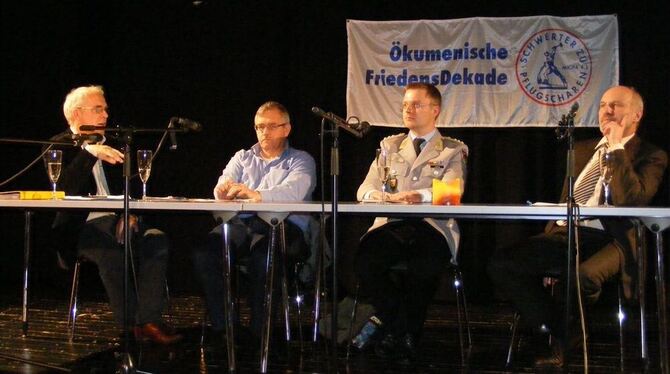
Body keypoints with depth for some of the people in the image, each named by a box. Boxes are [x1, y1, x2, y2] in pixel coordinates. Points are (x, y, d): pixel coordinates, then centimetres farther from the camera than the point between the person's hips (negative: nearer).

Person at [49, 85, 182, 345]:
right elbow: (64, 190, -16)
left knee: (156, 239, -23)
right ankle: (132, 325, -22)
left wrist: (129, 215, -3)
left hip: (116, 221, 5)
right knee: (111, 250, -35)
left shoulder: (110, 146, 19)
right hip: (82, 226, -5)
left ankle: (149, 320, -26)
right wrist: (89, 153, -26)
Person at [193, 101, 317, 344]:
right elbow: (223, 187, 8)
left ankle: (259, 331, -23)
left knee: (263, 257, -36)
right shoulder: (243, 158, 27)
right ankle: (220, 326, -16)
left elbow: (294, 191, -10)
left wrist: (256, 194, -28)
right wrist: (224, 189, -19)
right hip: (242, 223, 4)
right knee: (204, 253, -25)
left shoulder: (300, 160, 13)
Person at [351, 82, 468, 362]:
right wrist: (390, 197, -14)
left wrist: (420, 196, -25)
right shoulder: (389, 146, 22)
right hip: (391, 226, 2)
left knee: (425, 266, -35)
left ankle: (397, 328, -8)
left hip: (432, 227, -2)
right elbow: (365, 191, 10)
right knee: (365, 260, -30)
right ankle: (401, 327, -7)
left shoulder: (453, 151, 13)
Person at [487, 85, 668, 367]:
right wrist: (546, 243, 14)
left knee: (583, 275, -38)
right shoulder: (582, 149, 23)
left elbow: (631, 200, -16)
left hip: (608, 241, -6)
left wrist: (617, 148, -10)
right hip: (563, 235, 6)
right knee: (501, 264, -15)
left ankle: (562, 335, -5)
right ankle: (555, 330, -2)